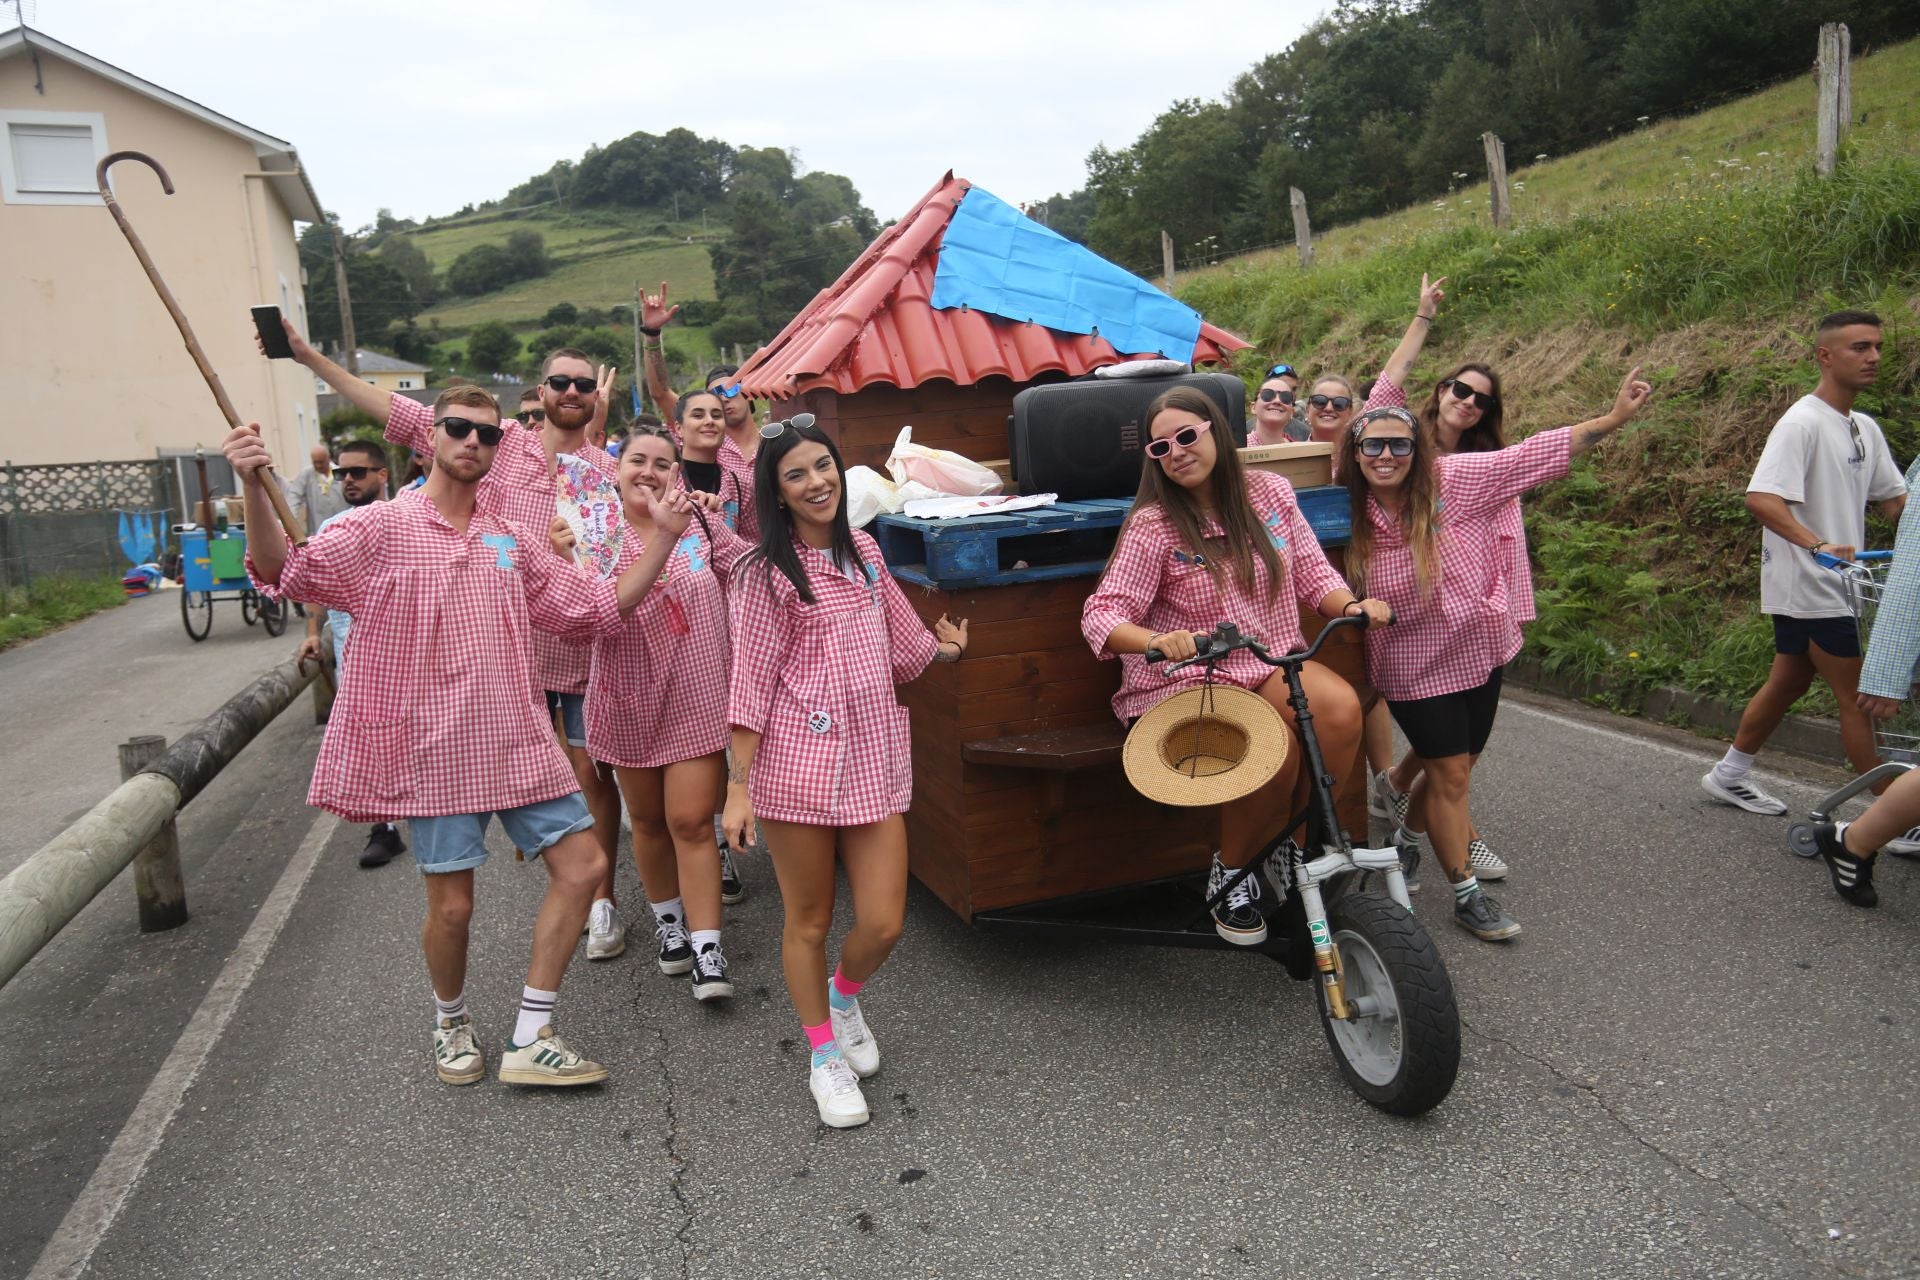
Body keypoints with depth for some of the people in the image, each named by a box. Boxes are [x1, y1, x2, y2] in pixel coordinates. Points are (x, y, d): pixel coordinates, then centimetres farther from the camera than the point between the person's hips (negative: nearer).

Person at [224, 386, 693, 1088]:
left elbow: (600, 606, 12)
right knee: (452, 903, 3)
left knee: (582, 863, 0)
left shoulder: (515, 541, 10)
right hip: (434, 747, -4)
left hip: (517, 740, 5)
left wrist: (664, 535, 3)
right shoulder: (380, 528, -3)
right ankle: (452, 1024, 34)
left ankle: (529, 1040, 12)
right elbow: (283, 571, -14)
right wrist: (254, 488, -32)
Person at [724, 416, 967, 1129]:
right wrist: (738, 785, -10)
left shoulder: (863, 551, 11)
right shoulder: (765, 573, -6)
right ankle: (825, 1057, 29)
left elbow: (899, 644, 25)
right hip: (799, 760, -4)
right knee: (809, 920, 8)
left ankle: (844, 997, 36)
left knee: (883, 923, 2)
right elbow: (751, 683, -7)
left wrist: (943, 648, 11)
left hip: (875, 755, 5)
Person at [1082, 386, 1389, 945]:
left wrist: (1352, 604, -12)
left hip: (1271, 666, 4)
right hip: (1186, 680, -4)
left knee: (1341, 708, -27)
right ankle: (1231, 872, -2)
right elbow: (1101, 614, -16)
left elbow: (1312, 574, 9)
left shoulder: (1270, 492, 4)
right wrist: (1157, 641, -36)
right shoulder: (1153, 525, -9)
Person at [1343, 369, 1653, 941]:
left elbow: (1537, 454, -15)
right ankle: (1468, 894, 15)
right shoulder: (1350, 519, -13)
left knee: (1450, 765, 17)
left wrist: (1616, 417, -20)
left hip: (1480, 651, 2)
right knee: (1450, 774, 1)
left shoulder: (1456, 479, -14)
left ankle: (1406, 839, 43)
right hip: (1415, 666, -2)